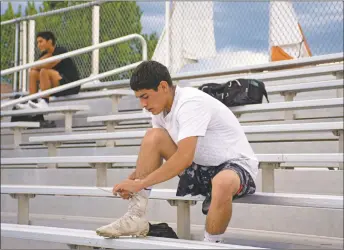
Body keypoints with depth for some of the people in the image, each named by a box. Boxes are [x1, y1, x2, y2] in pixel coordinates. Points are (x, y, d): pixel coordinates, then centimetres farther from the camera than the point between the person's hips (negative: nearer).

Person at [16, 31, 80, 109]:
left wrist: (37, 67, -6)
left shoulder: (60, 51, -12)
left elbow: (49, 65, -27)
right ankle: (32, 101, -10)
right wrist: (48, 55, -13)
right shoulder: (45, 54, 11)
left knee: (44, 71, -27)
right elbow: (33, 67, -3)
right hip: (59, 86, 9)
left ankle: (44, 102, -28)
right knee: (33, 73, 1)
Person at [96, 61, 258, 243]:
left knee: (222, 183, -43)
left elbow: (184, 159, -33)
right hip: (200, 168, 8)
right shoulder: (161, 109, 2)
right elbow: (152, 160, 9)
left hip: (236, 165, -8)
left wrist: (139, 184, -29)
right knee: (153, 137, -8)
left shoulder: (191, 103, -24)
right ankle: (136, 217, -10)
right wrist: (132, 180, -11)